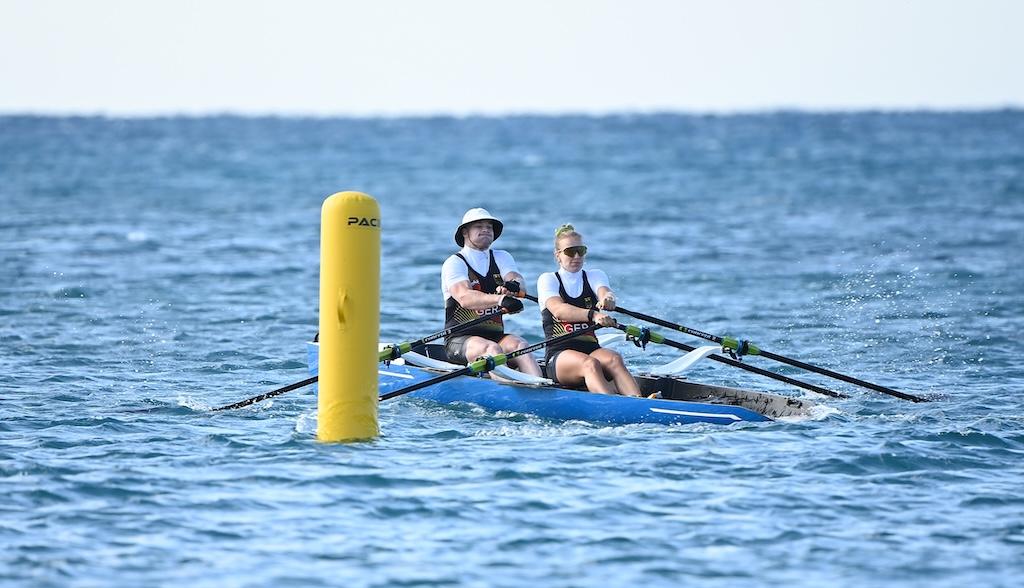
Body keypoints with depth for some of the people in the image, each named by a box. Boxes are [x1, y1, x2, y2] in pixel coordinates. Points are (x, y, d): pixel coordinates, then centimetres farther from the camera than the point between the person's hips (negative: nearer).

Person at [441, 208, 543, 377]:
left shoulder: (502, 258, 17)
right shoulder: (454, 263, -1)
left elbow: (519, 283, -5)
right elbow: (464, 298, -21)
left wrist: (513, 285, -32)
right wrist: (500, 300, -39)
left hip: (496, 336, 4)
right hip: (459, 340, -4)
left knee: (519, 344, -26)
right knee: (492, 349, -33)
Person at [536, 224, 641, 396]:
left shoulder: (595, 276, 18)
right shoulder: (547, 280, 6)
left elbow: (605, 292, -7)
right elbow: (558, 310, -16)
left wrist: (608, 299, -35)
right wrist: (592, 315, -34)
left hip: (592, 349, 3)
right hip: (560, 355, -3)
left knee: (613, 359, -31)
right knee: (590, 364, -35)